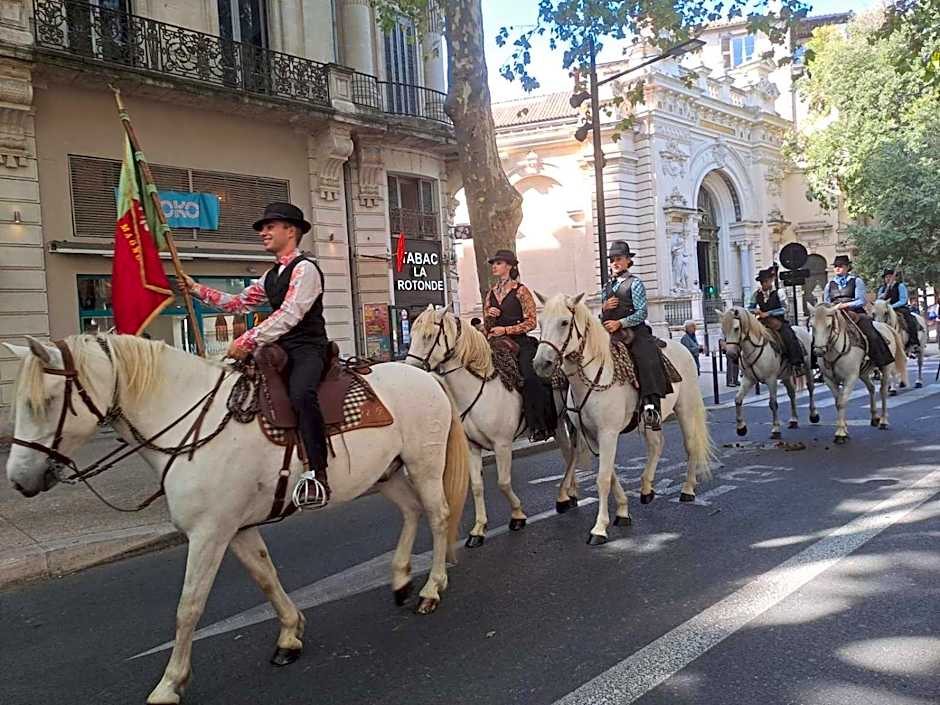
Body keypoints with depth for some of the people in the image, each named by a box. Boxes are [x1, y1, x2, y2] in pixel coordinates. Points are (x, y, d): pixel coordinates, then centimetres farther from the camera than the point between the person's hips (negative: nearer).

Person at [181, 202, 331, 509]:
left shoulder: (304, 268, -8)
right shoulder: (271, 276, 20)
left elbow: (289, 314, -20)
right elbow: (239, 303, 25)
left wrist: (248, 340, -24)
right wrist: (197, 289, 19)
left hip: (308, 349, -10)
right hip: (281, 350, 10)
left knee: (300, 393, -37)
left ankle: (317, 473, -36)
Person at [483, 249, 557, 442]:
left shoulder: (521, 291, 1)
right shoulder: (490, 294, 18)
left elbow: (531, 322, -4)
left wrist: (505, 329, -12)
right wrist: (489, 316, -2)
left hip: (519, 342, -5)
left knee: (530, 378, -23)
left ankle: (540, 426, -16)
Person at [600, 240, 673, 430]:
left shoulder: (634, 283, 3)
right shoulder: (607, 287, 21)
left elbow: (641, 313, -6)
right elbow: (602, 318, 23)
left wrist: (620, 323, -18)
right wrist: (604, 309, 0)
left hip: (634, 332, -6)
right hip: (611, 335, 6)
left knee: (646, 359, -29)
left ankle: (651, 406, -39)